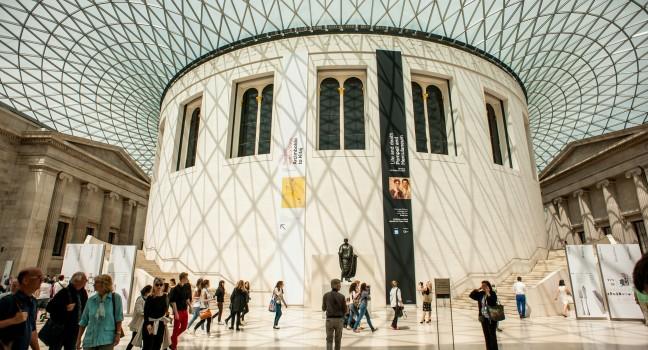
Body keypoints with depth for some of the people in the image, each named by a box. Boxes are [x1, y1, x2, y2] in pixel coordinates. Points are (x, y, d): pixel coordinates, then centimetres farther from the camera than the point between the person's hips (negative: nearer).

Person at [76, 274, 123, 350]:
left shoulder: (116, 298, -7)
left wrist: (118, 334, -7)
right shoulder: (91, 300, 3)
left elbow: (119, 318, -4)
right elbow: (83, 321, 10)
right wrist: (79, 339, 11)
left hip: (107, 340, -4)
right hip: (90, 339, 4)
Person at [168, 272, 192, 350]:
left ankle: (173, 337, 38)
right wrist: (176, 313, -19)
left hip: (185, 310, 7)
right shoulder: (176, 289, -18)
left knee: (184, 327, 15)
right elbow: (173, 302, -17)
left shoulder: (186, 287, 3)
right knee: (176, 328, 5)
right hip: (178, 310, -7)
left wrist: (190, 306, 14)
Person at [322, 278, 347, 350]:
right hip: (339, 320, 0)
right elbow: (345, 310, -1)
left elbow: (323, 309, 6)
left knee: (329, 339, 6)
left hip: (329, 319, 0)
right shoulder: (341, 296, -7)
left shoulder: (326, 295, -4)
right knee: (338, 339, 16)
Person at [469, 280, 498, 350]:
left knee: (492, 335, 1)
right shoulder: (480, 294, 3)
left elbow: (492, 302, -28)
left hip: (491, 318, -5)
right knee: (486, 335, 13)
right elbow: (471, 295, -1)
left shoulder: (493, 294, -12)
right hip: (484, 318, 5)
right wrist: (478, 289, -6)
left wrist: (488, 293, -24)